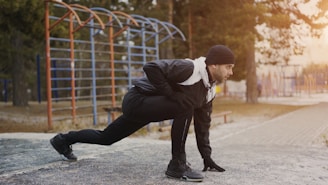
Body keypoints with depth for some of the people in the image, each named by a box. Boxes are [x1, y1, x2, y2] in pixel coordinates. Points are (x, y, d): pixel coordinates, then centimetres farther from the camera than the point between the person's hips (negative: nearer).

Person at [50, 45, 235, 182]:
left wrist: (207, 156, 8)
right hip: (137, 100, -9)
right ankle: (178, 164, -19)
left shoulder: (210, 90, 4)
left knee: (105, 137, 23)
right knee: (186, 104, -29)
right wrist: (170, 94, -27)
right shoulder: (189, 68, -25)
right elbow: (151, 67, -32)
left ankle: (63, 139, 46)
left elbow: (203, 123, 10)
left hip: (147, 106, 9)